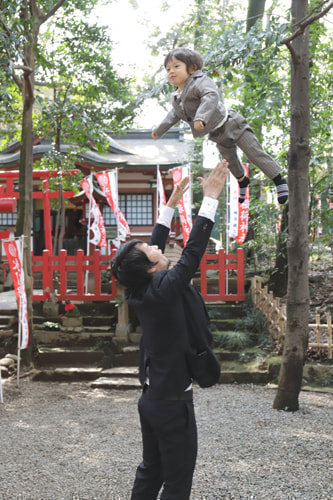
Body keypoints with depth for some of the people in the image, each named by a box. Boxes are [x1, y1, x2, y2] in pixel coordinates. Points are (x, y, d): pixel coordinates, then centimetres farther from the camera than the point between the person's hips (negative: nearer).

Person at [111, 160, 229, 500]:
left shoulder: (141, 290, -1)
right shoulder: (163, 290, -23)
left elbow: (157, 244, 12)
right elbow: (193, 250, -23)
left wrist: (171, 204, 17)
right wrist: (211, 197, -17)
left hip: (151, 398, 9)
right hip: (173, 402, -9)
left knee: (150, 472, 19)